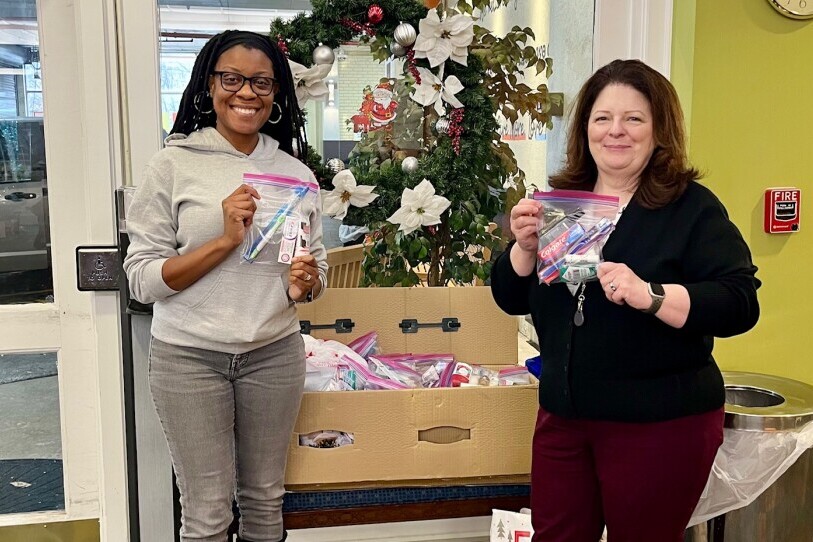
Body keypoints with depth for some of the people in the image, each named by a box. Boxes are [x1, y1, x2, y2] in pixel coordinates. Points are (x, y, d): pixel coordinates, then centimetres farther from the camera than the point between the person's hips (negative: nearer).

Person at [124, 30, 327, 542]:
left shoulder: (296, 172, 6)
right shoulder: (174, 165, -5)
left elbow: (319, 267, 13)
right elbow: (142, 278, -8)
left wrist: (304, 283, -11)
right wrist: (226, 240, -20)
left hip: (275, 353, 3)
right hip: (190, 355, -3)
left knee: (265, 499, 15)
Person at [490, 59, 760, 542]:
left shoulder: (692, 207, -9)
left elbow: (740, 305, -18)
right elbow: (513, 299, 7)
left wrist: (648, 295, -31)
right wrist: (526, 246, -12)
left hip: (661, 424, -4)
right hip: (564, 415, 5)